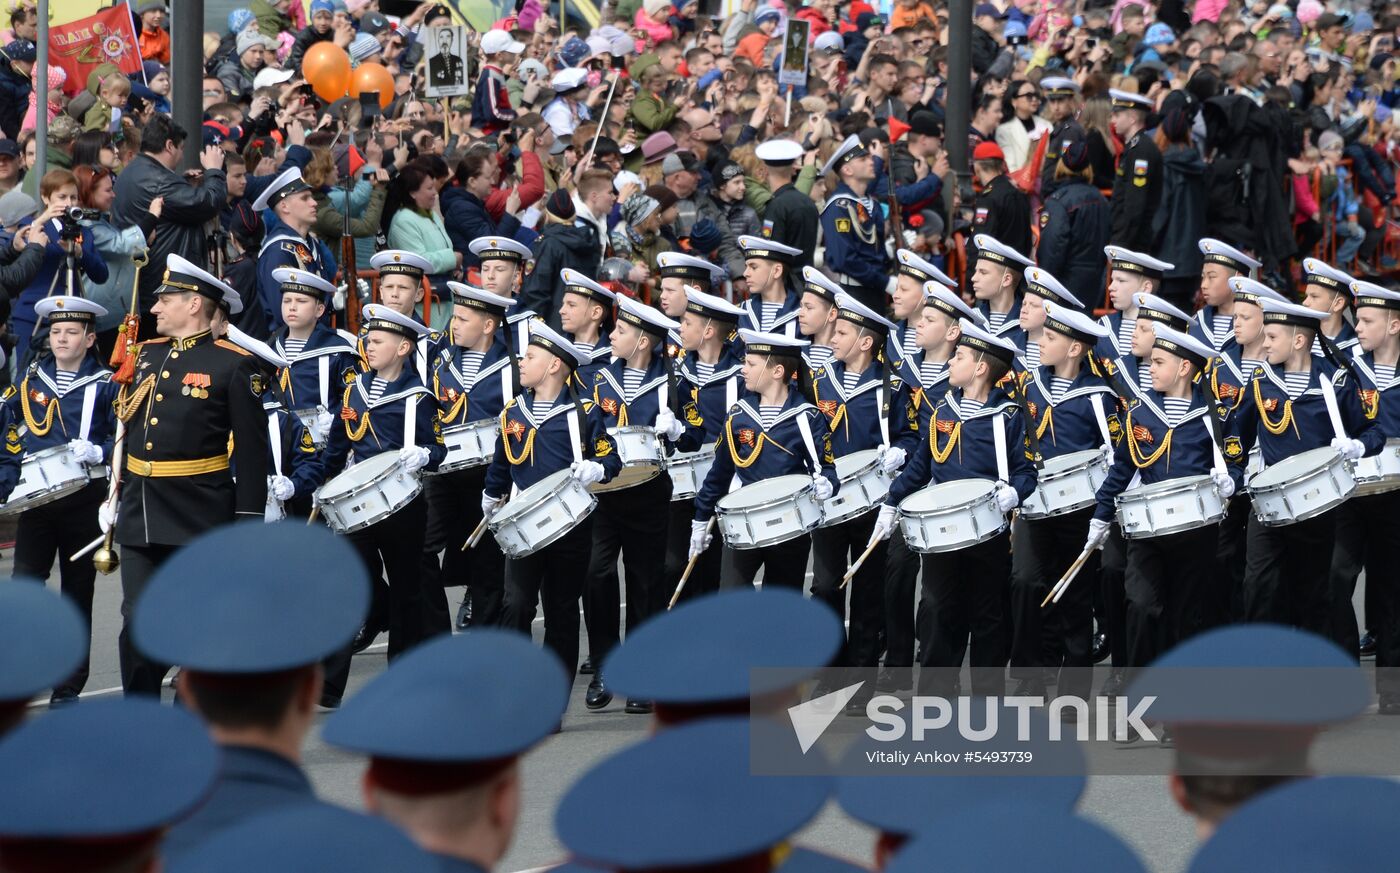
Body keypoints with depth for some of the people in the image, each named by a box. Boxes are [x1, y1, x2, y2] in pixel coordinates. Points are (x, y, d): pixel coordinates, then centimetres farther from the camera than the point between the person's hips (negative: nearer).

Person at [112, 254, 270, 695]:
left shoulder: (233, 365, -7)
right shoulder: (145, 356, 12)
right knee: (138, 624, 1)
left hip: (201, 517, -5)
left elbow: (251, 448, -8)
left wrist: (249, 520, -11)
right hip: (141, 514, 5)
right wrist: (115, 495, 17)